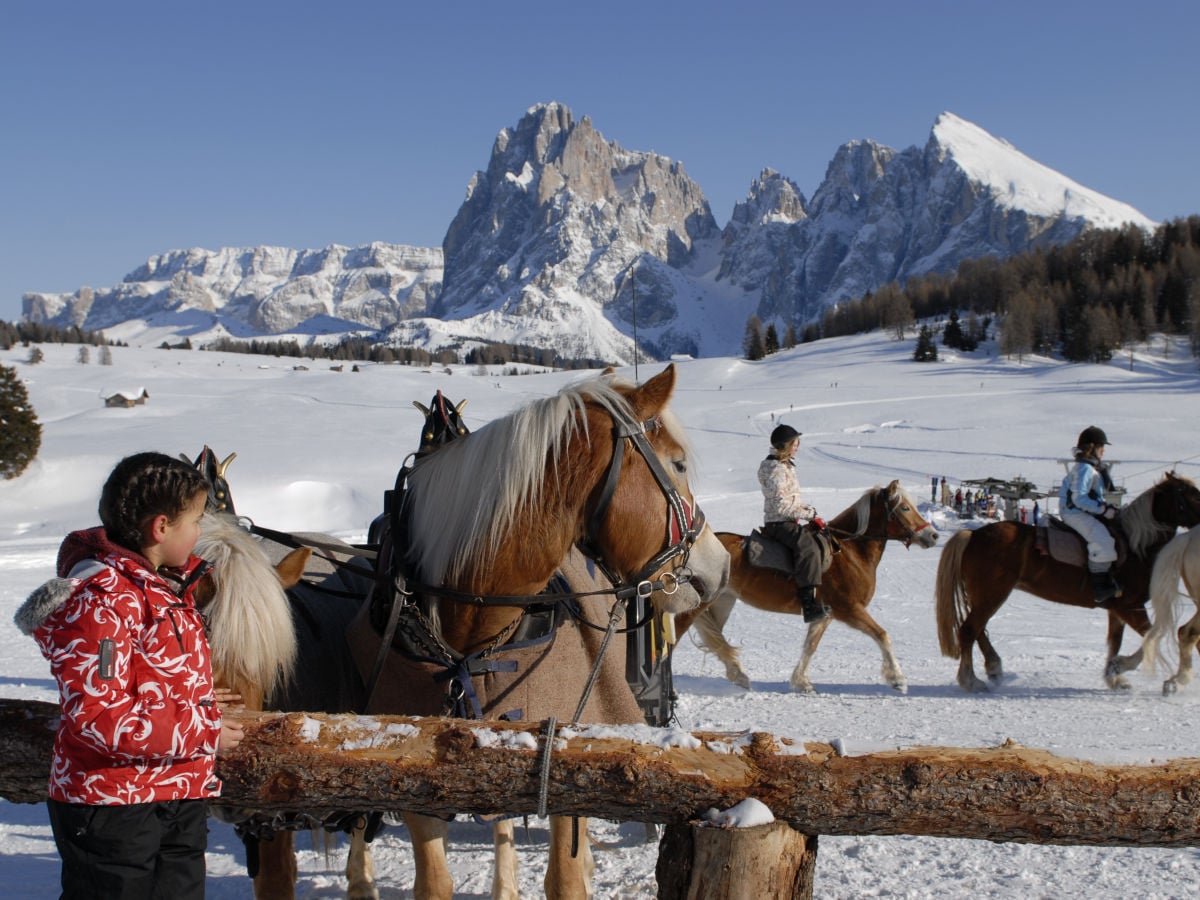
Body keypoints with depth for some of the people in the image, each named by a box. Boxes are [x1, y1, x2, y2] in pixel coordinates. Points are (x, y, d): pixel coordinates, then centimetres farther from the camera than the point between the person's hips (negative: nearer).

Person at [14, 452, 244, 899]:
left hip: (181, 801, 9)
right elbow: (95, 716, -26)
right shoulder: (102, 600, -20)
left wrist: (200, 700, 6)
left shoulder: (166, 585, 11)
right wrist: (203, 730, -20)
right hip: (113, 806, -9)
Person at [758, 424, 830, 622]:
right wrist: (809, 513, -16)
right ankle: (809, 604, -44)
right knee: (808, 547, -34)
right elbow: (781, 505, -22)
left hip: (790, 522, 11)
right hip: (778, 523, -11)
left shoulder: (785, 466, 17)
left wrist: (810, 513, 10)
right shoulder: (775, 469, -16)